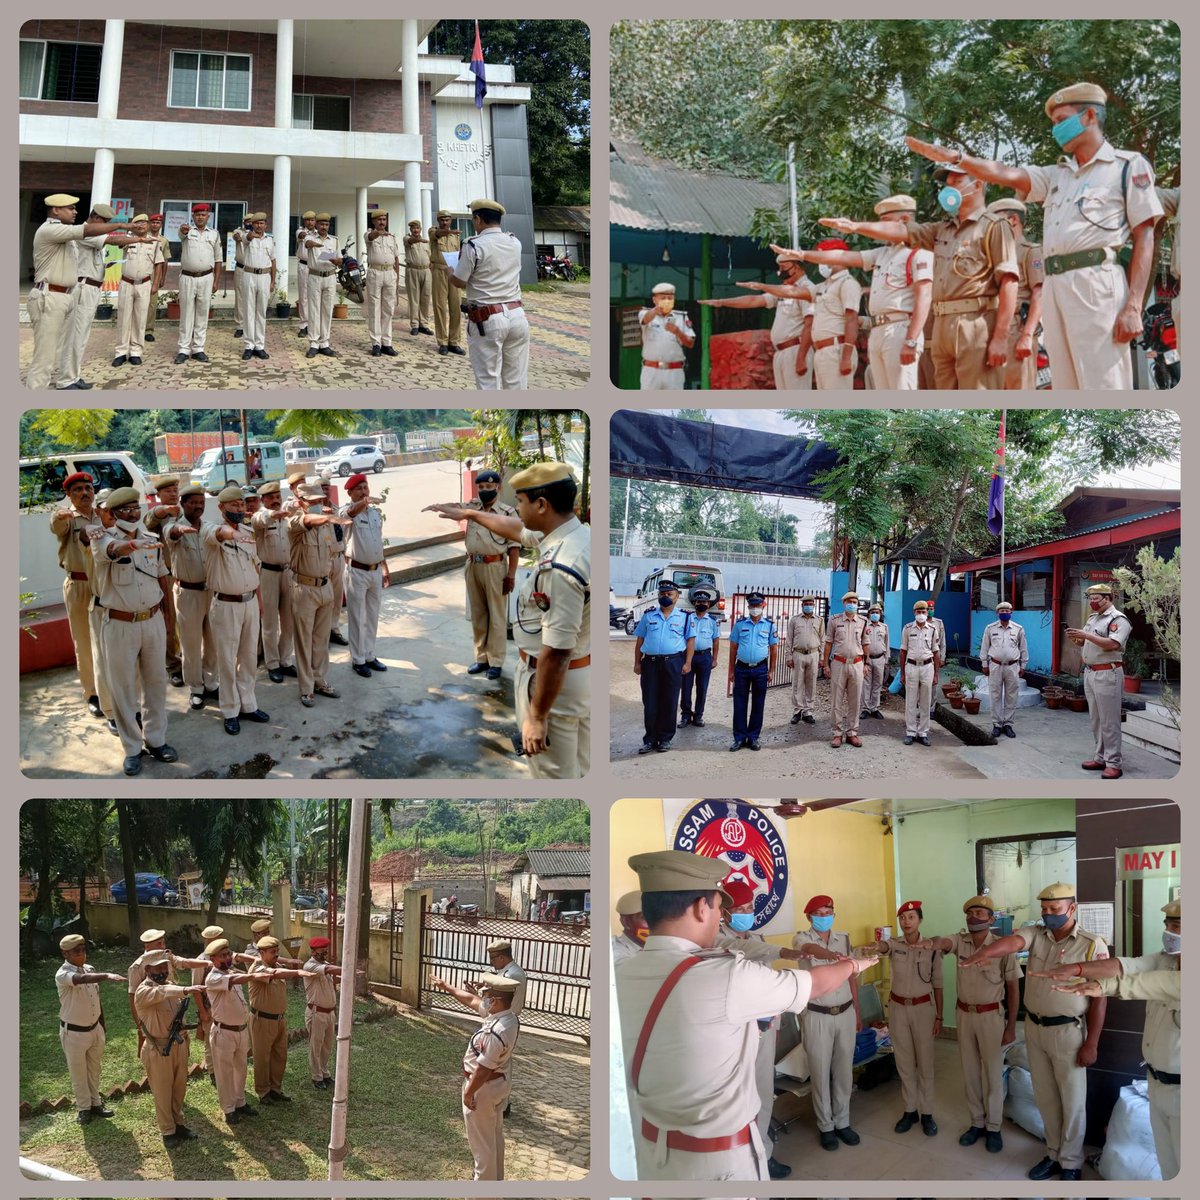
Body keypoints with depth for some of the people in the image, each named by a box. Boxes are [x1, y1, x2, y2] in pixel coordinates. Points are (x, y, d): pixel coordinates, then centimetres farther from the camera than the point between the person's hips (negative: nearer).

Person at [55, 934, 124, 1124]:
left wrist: (102, 1027, 14)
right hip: (74, 1032, -6)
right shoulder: (62, 975, -23)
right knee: (78, 1073, 11)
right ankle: (84, 1108, 27)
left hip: (95, 1028, 6)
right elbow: (82, 979, -46)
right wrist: (107, 976, -62)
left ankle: (96, 1103, 35)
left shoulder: (89, 969, -2)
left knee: (94, 1069, 20)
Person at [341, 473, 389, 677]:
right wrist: (366, 501, -60)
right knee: (357, 619, 3)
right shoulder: (347, 510, -11)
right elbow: (352, 512, -38)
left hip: (376, 571, 6)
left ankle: (370, 656, 25)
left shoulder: (376, 511, 9)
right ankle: (357, 660, 12)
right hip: (357, 571, -6)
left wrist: (385, 568, 16)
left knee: (372, 617, 14)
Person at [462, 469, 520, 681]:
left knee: (496, 615, 1)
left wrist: (511, 574, -12)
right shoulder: (472, 508, 8)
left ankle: (496, 661, 8)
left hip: (495, 567, -5)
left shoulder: (508, 512, -7)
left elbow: (514, 545, -8)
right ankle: (481, 657, 22)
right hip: (473, 566, 5)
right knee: (477, 614, 12)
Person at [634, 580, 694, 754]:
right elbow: (640, 640, 11)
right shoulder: (648, 615, 9)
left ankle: (665, 738, 13)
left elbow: (690, 641, 4)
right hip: (650, 663, 1)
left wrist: (687, 663, -6)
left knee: (669, 703, 3)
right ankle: (650, 739, 9)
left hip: (673, 663, -1)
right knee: (650, 703, 2)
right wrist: (637, 663, 5)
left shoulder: (684, 617, 5)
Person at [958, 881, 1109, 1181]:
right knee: (1045, 1097, 16)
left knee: (1072, 1101, 7)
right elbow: (1011, 942, -23)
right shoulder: (1035, 934, -2)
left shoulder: (1092, 945, -12)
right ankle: (1054, 1154, 33)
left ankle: (1070, 1163, 24)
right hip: (1034, 1028, 4)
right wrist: (983, 954, -46)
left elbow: (1099, 997, -11)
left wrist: (1091, 1044, -12)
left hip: (1068, 1032, -4)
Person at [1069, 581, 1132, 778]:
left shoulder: (1118, 619, -11)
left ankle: (1113, 764, -2)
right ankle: (1100, 758, 22)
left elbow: (1113, 644, -25)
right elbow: (1083, 642, 21)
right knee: (1096, 719, 13)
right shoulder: (1093, 618, 16)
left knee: (1109, 721, -6)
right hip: (1090, 672, 9)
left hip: (1107, 674, -9)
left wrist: (1086, 635, -24)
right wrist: (1076, 637, -1)